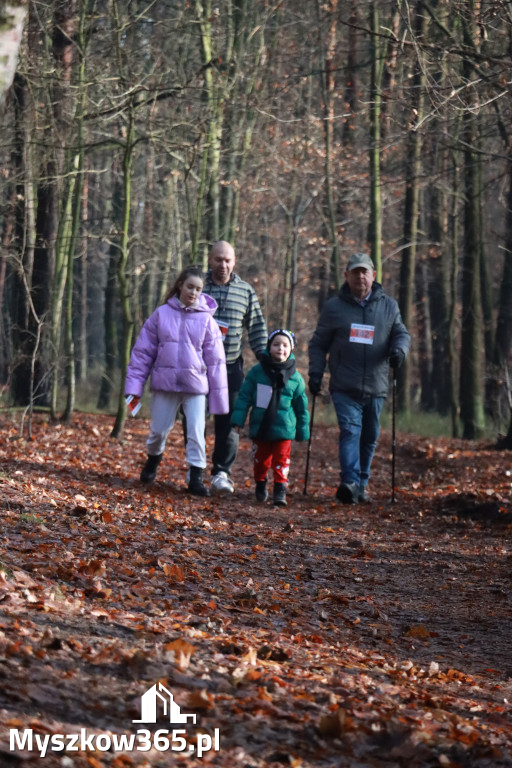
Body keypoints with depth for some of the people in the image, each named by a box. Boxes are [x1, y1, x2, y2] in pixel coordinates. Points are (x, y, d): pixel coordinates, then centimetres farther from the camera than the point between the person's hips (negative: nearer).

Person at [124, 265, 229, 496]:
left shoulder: (206, 319, 0)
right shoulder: (161, 314, 0)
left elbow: (215, 360, 3)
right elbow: (143, 351, 3)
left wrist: (218, 395, 1)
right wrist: (134, 384, -2)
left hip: (196, 386, -1)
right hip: (165, 382, 1)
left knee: (196, 433, -5)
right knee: (159, 431, 10)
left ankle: (196, 477, 4)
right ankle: (153, 459, 38)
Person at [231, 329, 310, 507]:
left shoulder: (295, 377, 3)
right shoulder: (257, 372, 1)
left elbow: (301, 406, 10)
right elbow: (244, 397, 4)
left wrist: (303, 430, 12)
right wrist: (238, 419, -3)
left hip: (284, 429, -1)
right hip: (260, 426, 1)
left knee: (281, 460, -5)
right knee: (261, 459, 10)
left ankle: (280, 490, 0)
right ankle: (261, 484, 31)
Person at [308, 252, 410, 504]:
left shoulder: (388, 306, 9)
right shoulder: (334, 307, 5)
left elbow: (401, 333, 14)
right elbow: (318, 344, 10)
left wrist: (399, 349, -10)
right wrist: (315, 374, 0)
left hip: (376, 388, 3)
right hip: (344, 387, -3)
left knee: (369, 437, 9)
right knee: (350, 430, -18)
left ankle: (361, 484, 21)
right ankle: (350, 483, -29)